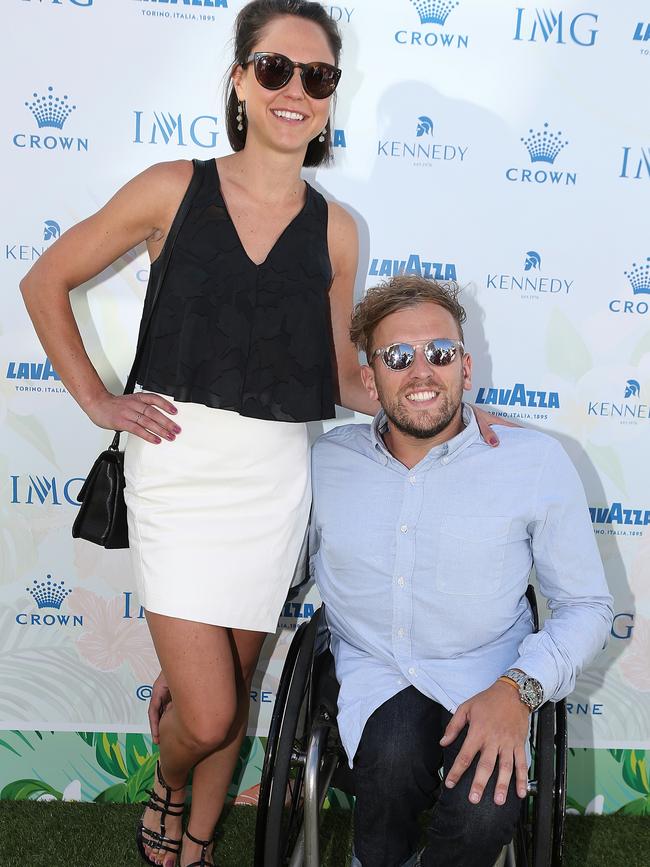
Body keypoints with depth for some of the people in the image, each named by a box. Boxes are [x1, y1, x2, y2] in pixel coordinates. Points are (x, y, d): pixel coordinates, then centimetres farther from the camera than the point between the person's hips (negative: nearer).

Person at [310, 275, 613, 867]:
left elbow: (587, 606, 0)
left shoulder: (537, 462, -5)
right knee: (394, 756, -32)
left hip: (485, 681, -1)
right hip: (373, 676, 1)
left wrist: (519, 689, -17)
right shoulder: (326, 460, 1)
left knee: (486, 808, -30)